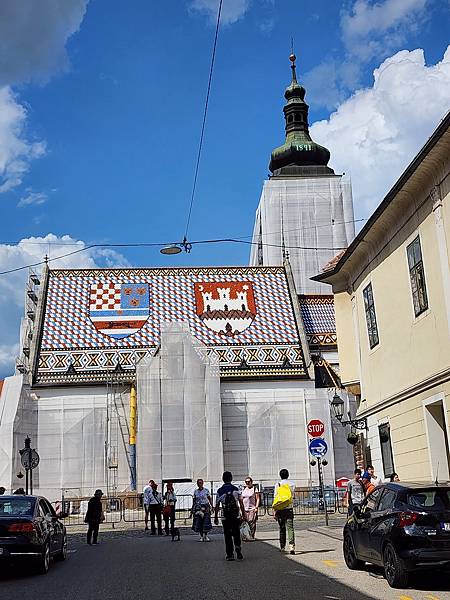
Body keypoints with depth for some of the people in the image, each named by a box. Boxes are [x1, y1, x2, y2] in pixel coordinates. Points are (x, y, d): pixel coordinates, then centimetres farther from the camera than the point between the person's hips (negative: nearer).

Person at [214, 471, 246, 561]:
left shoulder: (220, 491, -1)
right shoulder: (236, 489, -1)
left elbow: (217, 506, 1)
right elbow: (241, 503, 0)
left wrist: (216, 517, 10)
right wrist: (244, 514, 8)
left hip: (225, 517, 0)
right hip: (236, 516, 0)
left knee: (227, 535, 7)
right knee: (236, 534, 10)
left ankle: (230, 554, 7)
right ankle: (237, 548, -13)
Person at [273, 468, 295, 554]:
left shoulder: (278, 484, -3)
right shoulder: (292, 484, 3)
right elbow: (293, 497, 10)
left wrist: (275, 511, -4)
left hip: (280, 509, -1)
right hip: (289, 508, 1)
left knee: (282, 528, 11)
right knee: (290, 527, -3)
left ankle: (282, 547, 19)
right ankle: (292, 546, -18)